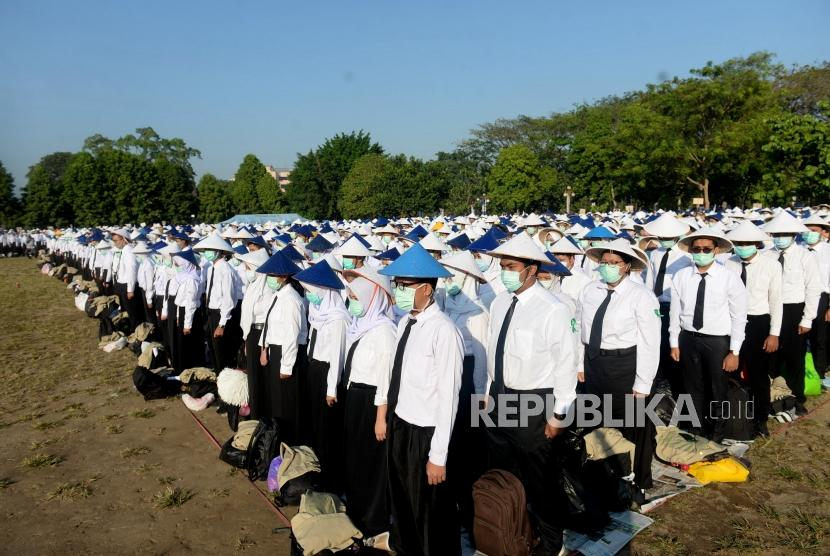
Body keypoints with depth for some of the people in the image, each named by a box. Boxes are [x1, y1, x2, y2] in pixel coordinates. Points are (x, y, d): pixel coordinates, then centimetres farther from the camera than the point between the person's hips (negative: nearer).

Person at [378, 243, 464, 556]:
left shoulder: (444, 331, -23)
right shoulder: (405, 321, 0)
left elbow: (448, 397, -22)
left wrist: (438, 456, -18)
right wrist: (389, 418, 10)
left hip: (424, 432, -8)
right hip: (398, 424, 8)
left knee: (429, 510, 14)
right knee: (400, 501, 28)